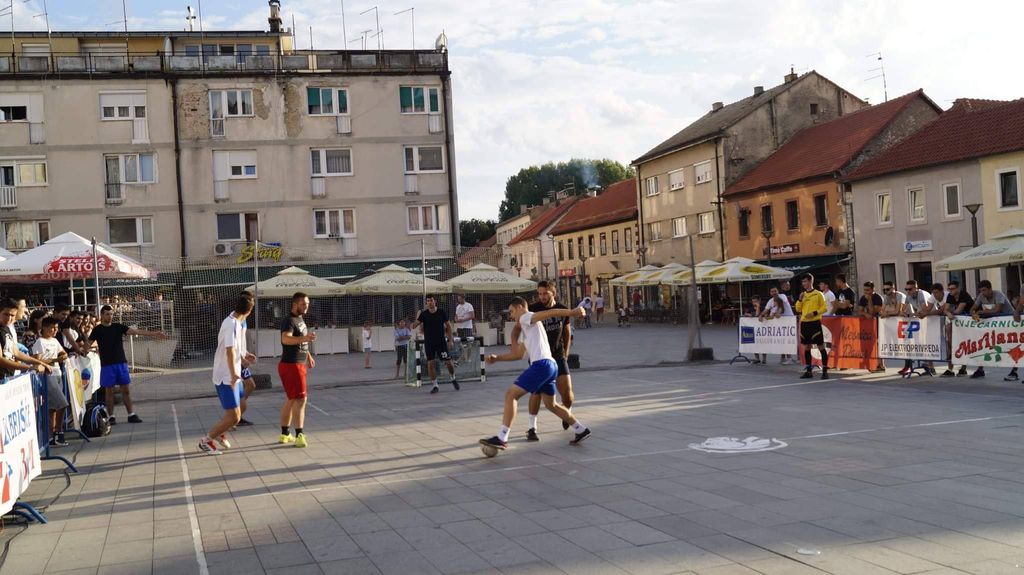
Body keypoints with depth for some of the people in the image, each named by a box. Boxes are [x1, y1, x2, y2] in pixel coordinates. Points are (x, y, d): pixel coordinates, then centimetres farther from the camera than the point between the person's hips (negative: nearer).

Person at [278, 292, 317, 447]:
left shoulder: (300, 320, 14)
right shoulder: (289, 321, -17)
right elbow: (286, 339, -37)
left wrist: (308, 356, 28)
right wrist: (304, 338, -50)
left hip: (298, 365, 10)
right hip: (291, 365, -10)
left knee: (291, 399, 15)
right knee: (300, 399, -12)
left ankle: (284, 434, 24)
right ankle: (299, 435, -11)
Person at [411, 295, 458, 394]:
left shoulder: (442, 313, -2)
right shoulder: (424, 314, -2)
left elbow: (448, 326, 6)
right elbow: (414, 326, -8)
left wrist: (450, 339, 0)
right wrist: (417, 317, -27)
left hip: (441, 341, 0)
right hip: (429, 343, 0)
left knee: (448, 361, 0)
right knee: (430, 363, -5)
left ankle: (453, 379, 27)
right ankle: (434, 385, 6)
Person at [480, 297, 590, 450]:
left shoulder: (526, 317, 1)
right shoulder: (527, 328, 30)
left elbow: (550, 313, -14)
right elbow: (518, 354, 33)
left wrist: (571, 312, -27)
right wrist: (497, 358, 25)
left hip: (541, 364, -10)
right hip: (550, 365, 10)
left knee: (511, 394, -12)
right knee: (551, 405, 24)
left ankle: (502, 438, -17)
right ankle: (581, 430, 31)